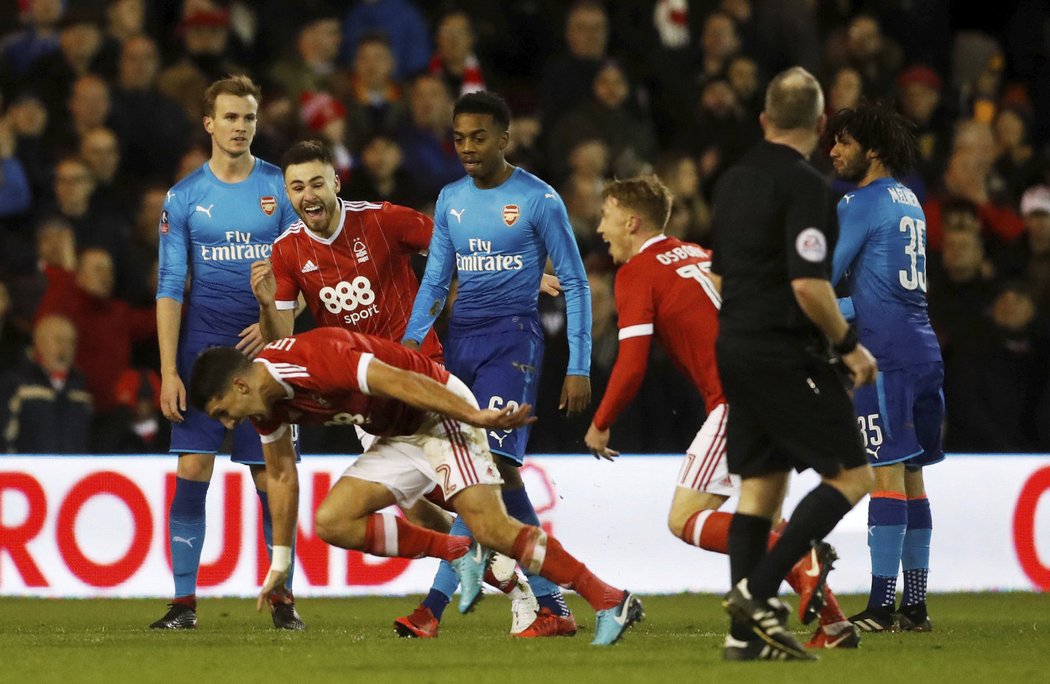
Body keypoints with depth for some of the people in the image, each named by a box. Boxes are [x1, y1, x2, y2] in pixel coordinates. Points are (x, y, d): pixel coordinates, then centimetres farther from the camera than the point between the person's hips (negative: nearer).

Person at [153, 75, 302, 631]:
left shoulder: (280, 189, 5)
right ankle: (184, 601, -3)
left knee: (271, 474, -1)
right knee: (191, 470, -7)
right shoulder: (184, 197, 5)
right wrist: (168, 370, -5)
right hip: (201, 349, 0)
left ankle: (283, 598, 7)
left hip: (264, 349, 0)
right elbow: (169, 286, 3)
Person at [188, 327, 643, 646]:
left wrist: (476, 416, -29)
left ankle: (611, 603, -16)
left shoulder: (312, 361, -27)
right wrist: (280, 564, 16)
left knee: (492, 528, -21)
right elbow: (281, 476, 15)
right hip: (400, 438, 9)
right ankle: (458, 554, 0)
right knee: (332, 522, -6)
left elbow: (400, 382, -28)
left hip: (440, 409, -9)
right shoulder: (267, 401, 3)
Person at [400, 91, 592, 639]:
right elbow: (434, 282, 15)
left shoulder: (538, 200, -4)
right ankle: (551, 608, 3)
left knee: (494, 463, -17)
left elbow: (575, 284, -2)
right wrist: (405, 350, 2)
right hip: (459, 341, 6)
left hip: (512, 338, -6)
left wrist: (579, 368, -7)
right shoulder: (451, 200, 12)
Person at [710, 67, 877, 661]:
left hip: (735, 347, 8)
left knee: (761, 488, 10)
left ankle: (747, 633, 6)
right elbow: (809, 284, -21)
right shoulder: (805, 185, -14)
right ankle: (761, 590, -13)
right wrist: (850, 345, -10)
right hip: (786, 354, -8)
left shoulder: (735, 181, 12)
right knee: (851, 476, -3)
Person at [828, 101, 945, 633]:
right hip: (923, 350, 8)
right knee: (911, 475, 9)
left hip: (886, 352, -8)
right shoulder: (908, 202, 19)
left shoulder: (862, 204, -8)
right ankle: (915, 605, 9)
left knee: (887, 473, -10)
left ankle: (882, 605, -12)